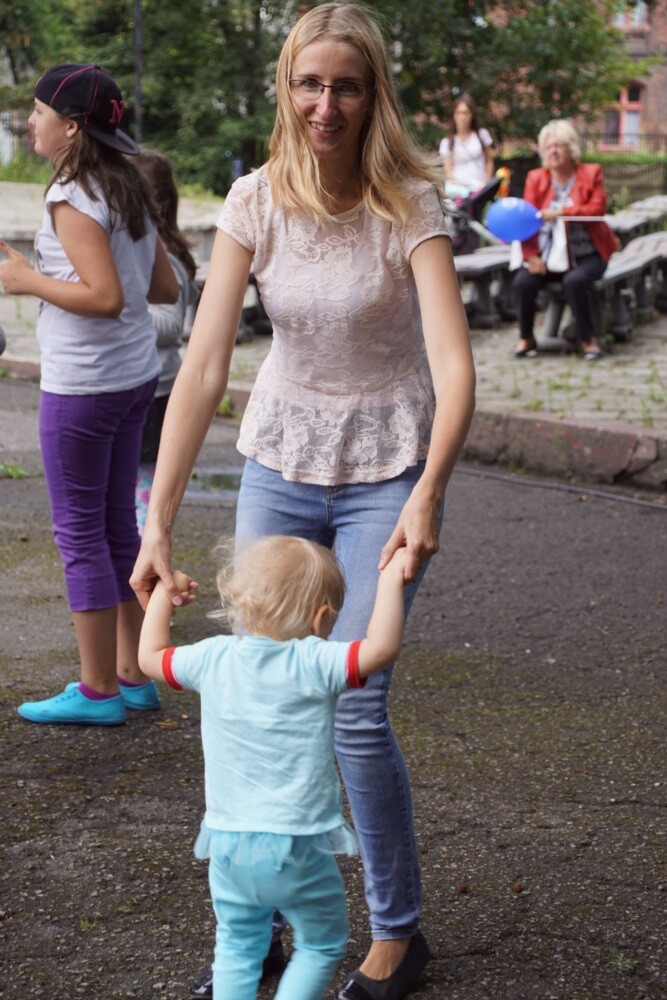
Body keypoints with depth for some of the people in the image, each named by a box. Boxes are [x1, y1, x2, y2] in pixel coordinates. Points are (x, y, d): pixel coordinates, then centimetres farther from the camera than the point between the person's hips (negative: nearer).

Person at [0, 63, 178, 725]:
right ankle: (133, 677, 23)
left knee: (80, 533, 1)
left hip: (81, 387, -9)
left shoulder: (73, 198, -16)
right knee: (117, 526, 15)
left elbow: (105, 297, -24)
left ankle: (98, 691, 8)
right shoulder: (128, 190, 9)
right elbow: (165, 288, 12)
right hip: (135, 377, 9)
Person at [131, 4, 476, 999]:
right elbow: (204, 368, -13)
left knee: (353, 709, -6)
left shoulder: (409, 205, -16)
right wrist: (158, 524, -20)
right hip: (280, 464, 4)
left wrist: (426, 498, -41)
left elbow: (455, 368, -25)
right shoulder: (256, 201, -8)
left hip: (385, 474, -3)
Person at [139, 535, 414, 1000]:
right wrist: (391, 580, -15)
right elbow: (381, 648, -26)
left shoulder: (215, 659, -1)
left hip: (228, 843, 4)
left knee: (238, 946, 21)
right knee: (322, 944, 17)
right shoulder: (314, 664, -15)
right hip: (297, 847, -4)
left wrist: (163, 594, 27)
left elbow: (151, 657, 15)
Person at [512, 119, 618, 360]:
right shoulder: (536, 178, 9)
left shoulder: (590, 173, 4)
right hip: (547, 256, 3)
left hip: (584, 255, -2)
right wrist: (531, 256, -13)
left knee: (574, 281, -34)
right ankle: (526, 338, -2)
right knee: (523, 282, -24)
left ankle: (587, 339, -16)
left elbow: (597, 209, -10)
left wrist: (562, 212, -23)